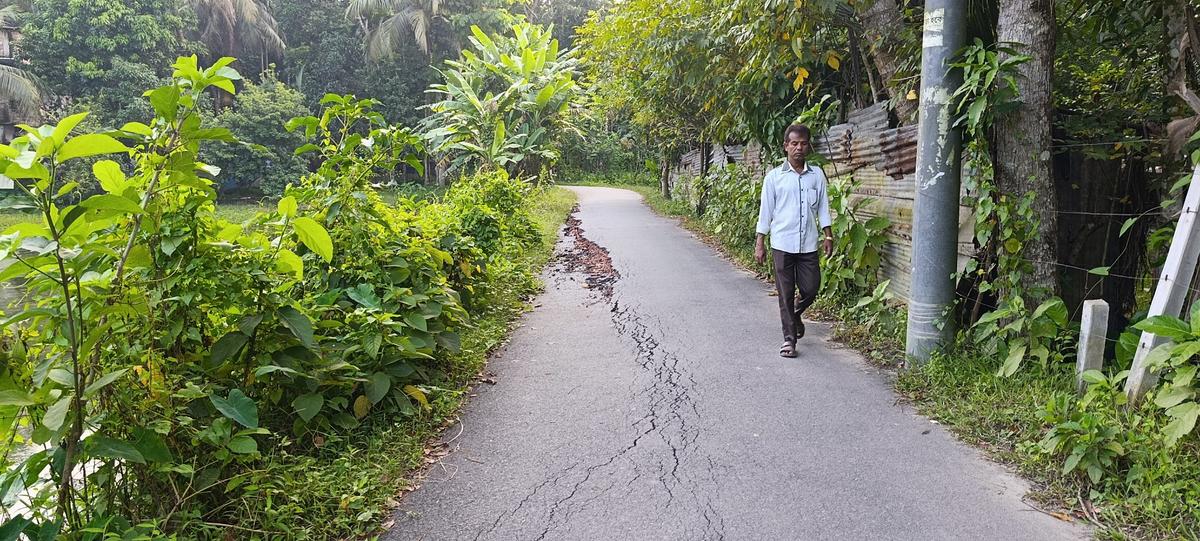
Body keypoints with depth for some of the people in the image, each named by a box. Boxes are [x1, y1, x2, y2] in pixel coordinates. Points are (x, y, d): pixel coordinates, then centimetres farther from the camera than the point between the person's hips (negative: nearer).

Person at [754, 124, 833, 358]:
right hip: (782, 244, -2)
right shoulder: (774, 176, 0)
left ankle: (795, 315, 35)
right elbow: (765, 211, 2)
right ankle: (789, 339, 12)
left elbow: (823, 207, 11)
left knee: (810, 290, 4)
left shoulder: (817, 175, 6)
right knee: (785, 294, 2)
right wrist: (759, 243, 0)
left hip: (808, 244, 2)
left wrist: (828, 235, 5)